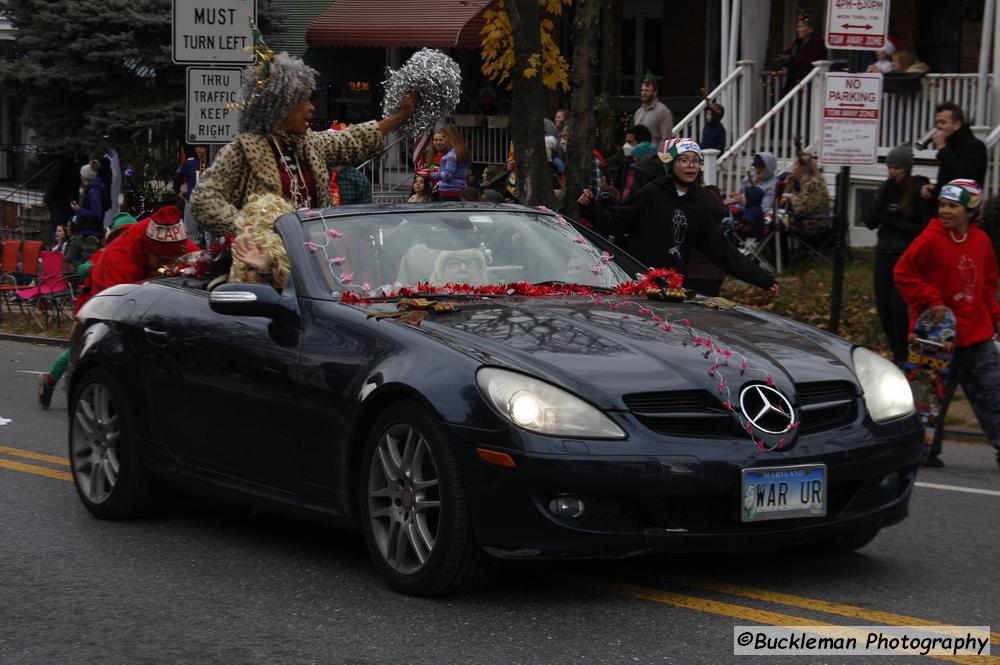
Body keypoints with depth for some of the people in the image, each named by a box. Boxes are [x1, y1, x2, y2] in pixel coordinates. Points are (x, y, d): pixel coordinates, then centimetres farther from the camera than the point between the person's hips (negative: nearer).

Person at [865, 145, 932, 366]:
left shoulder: (920, 190, -6)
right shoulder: (887, 188, 9)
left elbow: (924, 228, -8)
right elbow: (870, 222, 3)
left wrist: (893, 223, -13)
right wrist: (883, 195, -8)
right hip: (884, 254, 6)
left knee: (898, 306, -14)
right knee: (883, 306, 3)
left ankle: (903, 356, -1)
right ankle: (896, 354, 16)